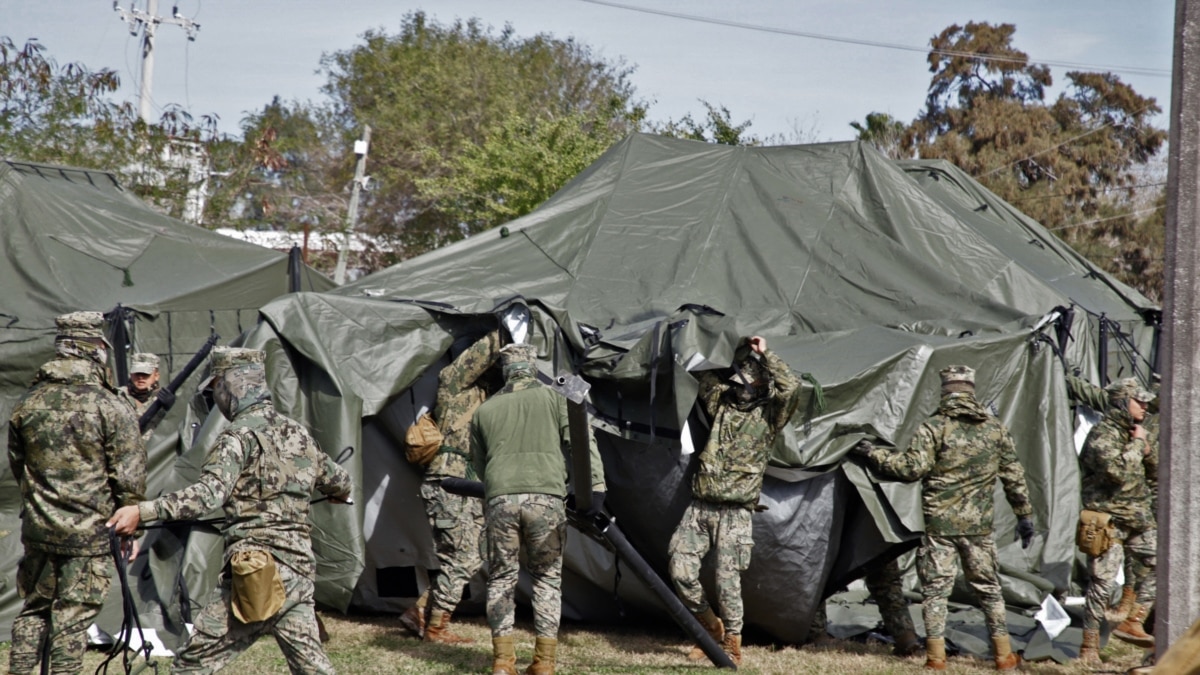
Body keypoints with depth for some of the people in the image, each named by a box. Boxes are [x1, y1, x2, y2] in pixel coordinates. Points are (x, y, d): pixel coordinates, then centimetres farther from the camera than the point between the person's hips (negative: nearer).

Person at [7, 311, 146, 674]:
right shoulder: (111, 409, -13)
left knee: (33, 612, 18)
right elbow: (130, 480, -11)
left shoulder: (27, 404, 2)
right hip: (89, 535, -4)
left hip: (38, 529, 4)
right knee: (72, 620, 1)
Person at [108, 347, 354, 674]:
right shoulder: (297, 433, 14)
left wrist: (141, 512, -29)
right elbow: (339, 482, 28)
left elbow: (207, 494, -23)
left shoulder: (240, 436, -8)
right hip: (299, 569, 7)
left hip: (255, 572, -7)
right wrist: (341, 491, 53)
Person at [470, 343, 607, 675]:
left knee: (501, 578, 11)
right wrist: (595, 487, 0)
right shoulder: (554, 398, 11)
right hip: (546, 497, -1)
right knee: (547, 577, 9)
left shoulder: (484, 411, 19)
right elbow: (581, 442, 1)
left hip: (499, 499, 1)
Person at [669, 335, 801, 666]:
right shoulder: (722, 404, 14)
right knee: (681, 571, -3)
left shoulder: (769, 415, 2)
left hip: (734, 512, -4)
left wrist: (764, 355, -5)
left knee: (727, 579, -9)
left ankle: (732, 645, 4)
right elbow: (708, 377, 14)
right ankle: (711, 628, 17)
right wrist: (739, 350, 10)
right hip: (699, 506, 4)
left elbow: (790, 385, -13)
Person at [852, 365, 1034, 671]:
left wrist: (872, 453, -4)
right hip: (979, 525, 3)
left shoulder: (934, 427, -7)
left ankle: (936, 656, 0)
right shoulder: (996, 429, 6)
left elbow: (912, 467, -14)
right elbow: (1014, 477, 10)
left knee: (935, 589, 3)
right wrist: (1025, 515, 19)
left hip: (940, 523, -3)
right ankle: (1003, 654, 16)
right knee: (989, 588, 13)